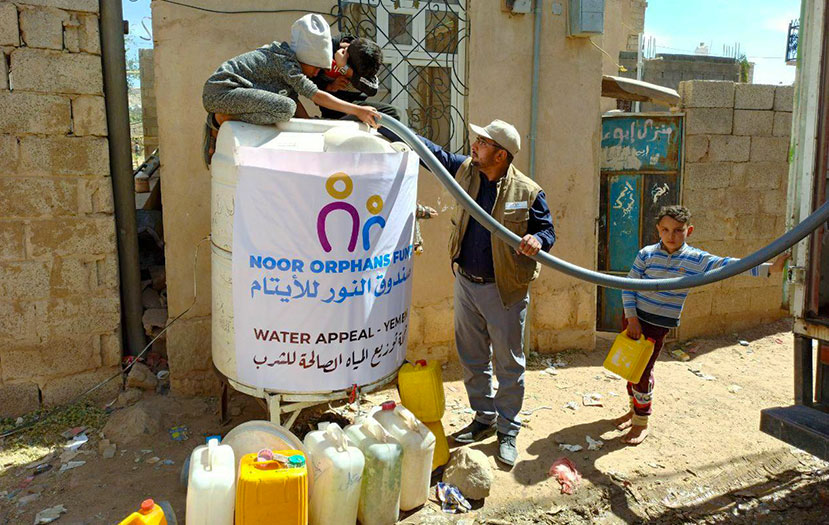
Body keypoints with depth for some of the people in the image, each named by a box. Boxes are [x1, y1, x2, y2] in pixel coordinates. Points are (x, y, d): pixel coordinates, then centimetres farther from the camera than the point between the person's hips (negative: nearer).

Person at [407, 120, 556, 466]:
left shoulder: (528, 191, -12)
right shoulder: (465, 170, 1)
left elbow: (547, 230, -4)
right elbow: (430, 150, 10)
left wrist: (537, 240, -28)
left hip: (504, 290, -5)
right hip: (465, 282, 5)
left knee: (509, 364, 6)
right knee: (472, 359, 17)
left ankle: (507, 432, 23)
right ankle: (484, 419, 35)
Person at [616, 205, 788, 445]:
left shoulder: (696, 260, -6)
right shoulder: (647, 254, -5)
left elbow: (727, 265, -14)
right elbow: (629, 286, -2)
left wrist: (768, 268, -25)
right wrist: (632, 319, -9)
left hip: (659, 325, -2)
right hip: (634, 317, 2)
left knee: (642, 371, -2)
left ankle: (642, 422, 14)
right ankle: (634, 409, 35)